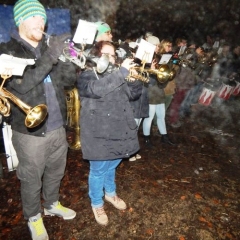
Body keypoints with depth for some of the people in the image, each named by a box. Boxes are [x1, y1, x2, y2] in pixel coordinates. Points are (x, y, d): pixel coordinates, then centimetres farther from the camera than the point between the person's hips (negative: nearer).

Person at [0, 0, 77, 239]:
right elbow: (22, 85, -22)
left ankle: (52, 204, 46)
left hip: (57, 127, 5)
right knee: (31, 178, 13)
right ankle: (33, 217, 37)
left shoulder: (48, 47, 9)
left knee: (55, 171, 21)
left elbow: (70, 78, 5)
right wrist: (49, 57, -28)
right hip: (30, 131, -5)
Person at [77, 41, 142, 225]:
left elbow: (134, 94, 10)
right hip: (99, 134, -6)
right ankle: (97, 204, 32)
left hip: (118, 131, 7)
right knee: (98, 170, 9)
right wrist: (122, 71, -29)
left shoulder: (117, 74, 13)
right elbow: (98, 89, -31)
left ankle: (110, 193, 48)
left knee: (112, 165, 24)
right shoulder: (87, 76, -8)